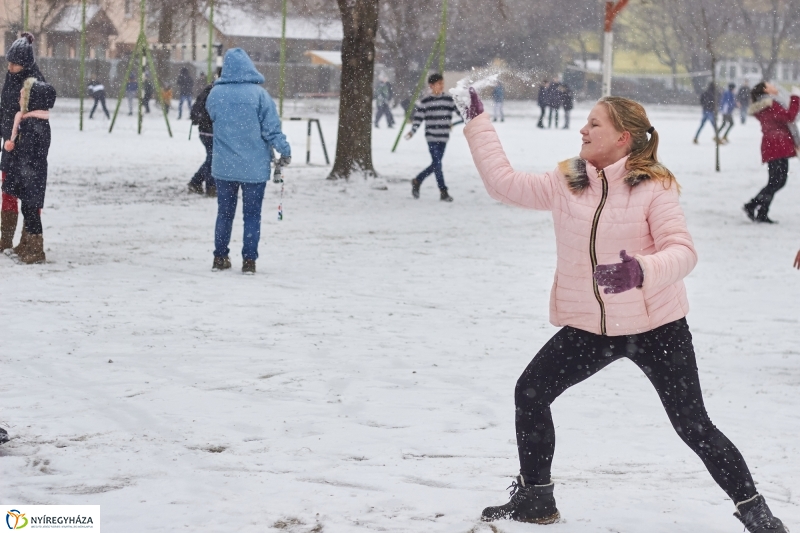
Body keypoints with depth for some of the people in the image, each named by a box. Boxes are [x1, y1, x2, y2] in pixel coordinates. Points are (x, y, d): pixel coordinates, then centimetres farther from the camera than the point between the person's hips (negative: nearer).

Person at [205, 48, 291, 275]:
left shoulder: (216, 93, -5)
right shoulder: (259, 94, -12)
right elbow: (272, 128, -10)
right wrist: (285, 151, 1)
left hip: (224, 166, 2)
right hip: (254, 167, -2)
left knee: (224, 213, 15)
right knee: (252, 215, 6)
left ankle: (220, 257, 20)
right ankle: (249, 260, 4)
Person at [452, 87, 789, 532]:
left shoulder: (654, 186, -12)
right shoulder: (566, 183, 2)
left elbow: (682, 251, -19)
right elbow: (504, 181, 5)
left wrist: (641, 271, -38)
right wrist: (478, 122, 6)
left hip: (655, 327, -5)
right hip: (588, 327, 5)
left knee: (693, 426, -2)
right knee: (530, 393, 0)